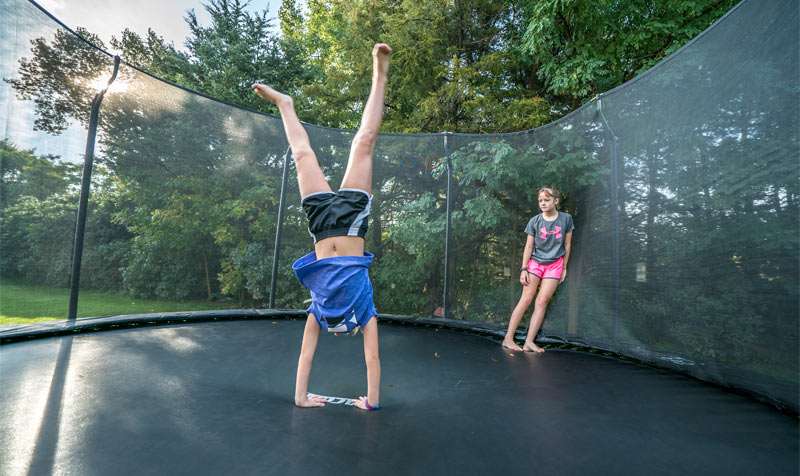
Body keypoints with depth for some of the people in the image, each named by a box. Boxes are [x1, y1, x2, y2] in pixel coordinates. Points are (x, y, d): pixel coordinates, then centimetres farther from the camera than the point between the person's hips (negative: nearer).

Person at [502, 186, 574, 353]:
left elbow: (567, 244, 7)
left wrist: (564, 268, 8)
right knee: (526, 298, -9)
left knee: (542, 301, -8)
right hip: (535, 262, 0)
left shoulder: (566, 219, 1)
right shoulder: (534, 221, -1)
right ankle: (508, 338, -7)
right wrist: (523, 269, -5)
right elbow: (528, 246, 0)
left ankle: (529, 342, -7)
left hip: (554, 264, 1)